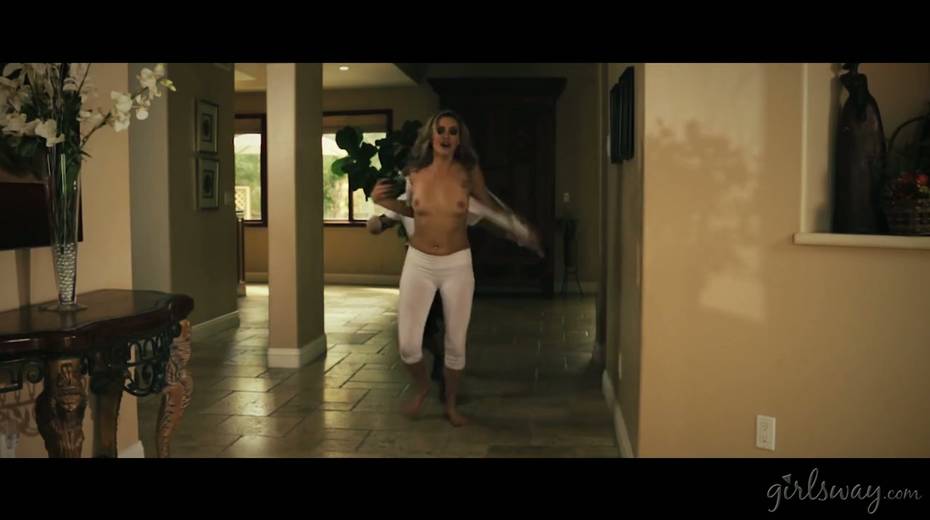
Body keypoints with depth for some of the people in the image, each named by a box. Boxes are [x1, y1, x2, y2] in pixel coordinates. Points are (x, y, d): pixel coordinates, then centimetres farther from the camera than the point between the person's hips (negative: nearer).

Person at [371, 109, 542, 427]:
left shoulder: (469, 173, -7)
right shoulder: (414, 173, -4)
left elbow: (487, 204, 12)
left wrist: (520, 230, 12)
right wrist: (383, 201, -1)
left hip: (457, 265, 0)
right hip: (418, 263, 1)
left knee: (456, 343, 6)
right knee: (407, 344, -5)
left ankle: (451, 404, 31)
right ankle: (421, 387, 28)